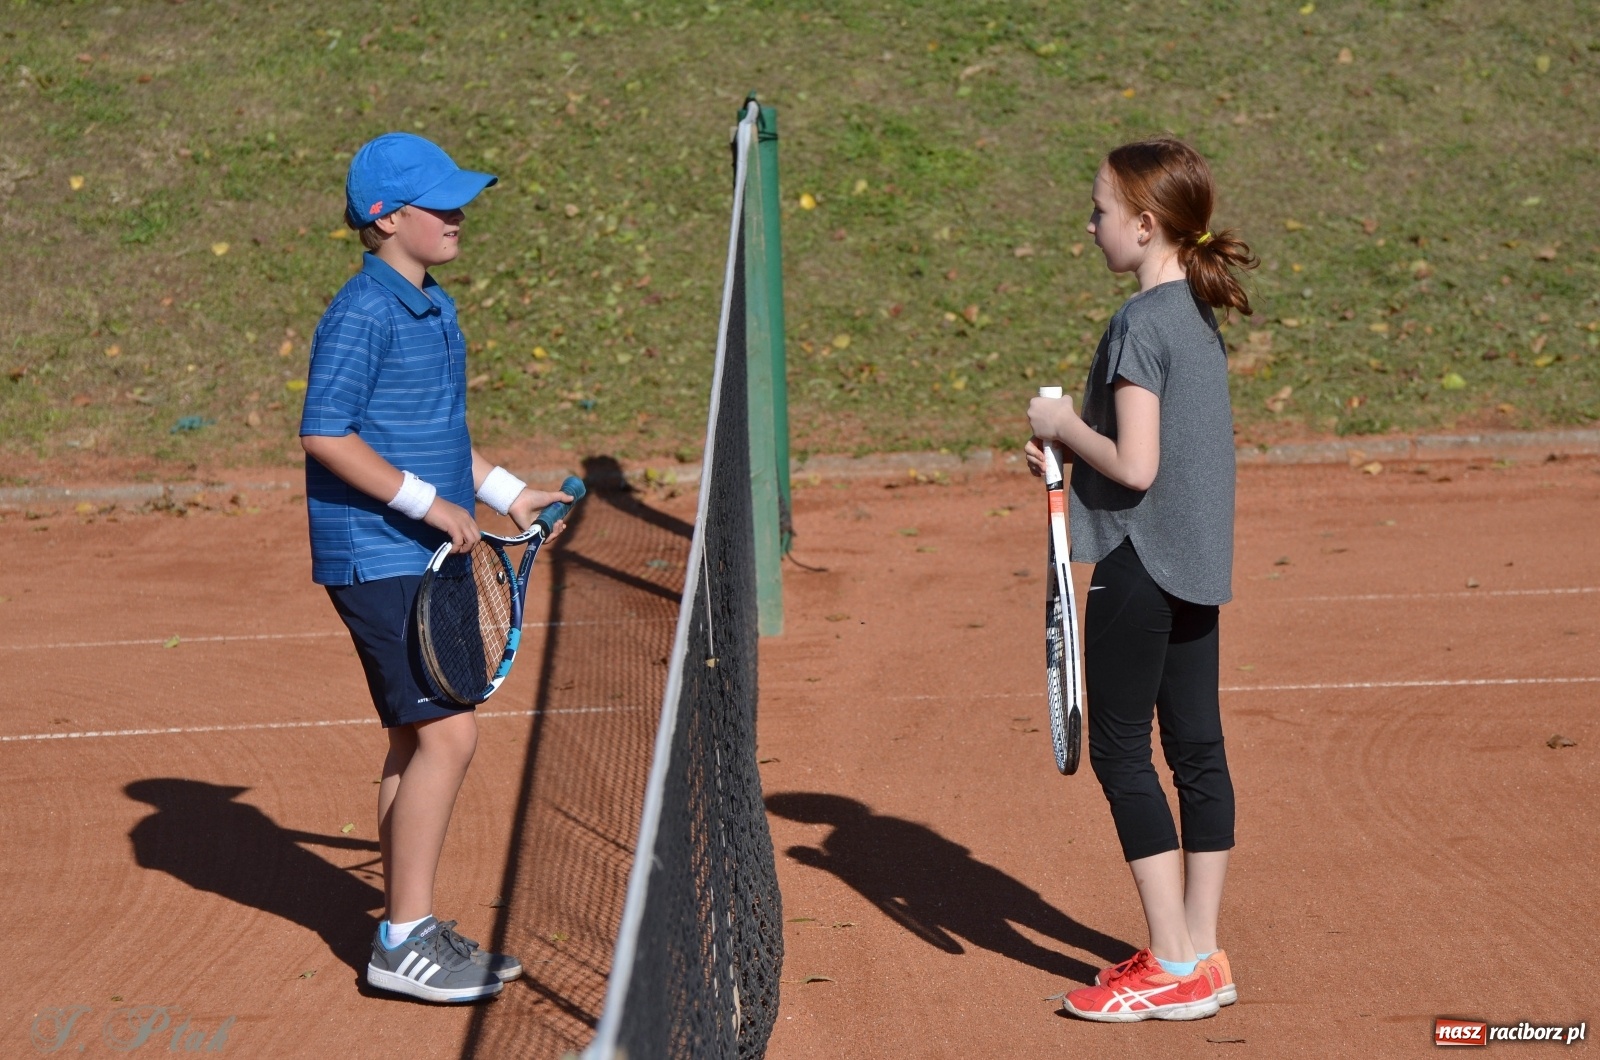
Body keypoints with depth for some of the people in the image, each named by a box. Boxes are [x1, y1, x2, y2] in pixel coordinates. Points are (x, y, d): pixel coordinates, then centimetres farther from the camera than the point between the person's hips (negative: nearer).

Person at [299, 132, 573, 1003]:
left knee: (418, 742, 12)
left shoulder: (434, 309, 14)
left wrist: (507, 493, 19)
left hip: (424, 557, 10)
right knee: (445, 734, -13)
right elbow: (324, 435, -19)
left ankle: (409, 931, 19)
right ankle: (404, 940, -7)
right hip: (376, 560, -10)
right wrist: (427, 502, -20)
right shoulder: (364, 312, -14)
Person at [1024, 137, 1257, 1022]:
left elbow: (1134, 466, -23)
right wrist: (1070, 444, 9)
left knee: (1120, 751, -1)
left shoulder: (1140, 324, -18)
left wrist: (1066, 427, -7)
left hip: (1141, 563, -9)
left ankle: (1174, 968, 1)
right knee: (1196, 749, 10)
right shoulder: (1199, 315, 9)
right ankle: (1200, 956, 16)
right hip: (1198, 562, 9)